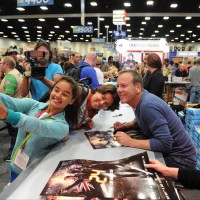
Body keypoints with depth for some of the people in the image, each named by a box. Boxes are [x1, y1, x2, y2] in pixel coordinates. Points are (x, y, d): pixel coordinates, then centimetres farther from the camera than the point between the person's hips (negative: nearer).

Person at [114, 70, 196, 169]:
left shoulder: (148, 105, -29)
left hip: (179, 158, -8)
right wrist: (125, 126, 3)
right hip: (166, 152, 8)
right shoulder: (140, 99, -1)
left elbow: (165, 144, -32)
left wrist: (130, 142, -27)